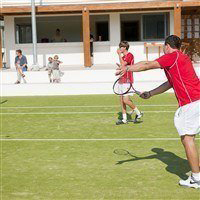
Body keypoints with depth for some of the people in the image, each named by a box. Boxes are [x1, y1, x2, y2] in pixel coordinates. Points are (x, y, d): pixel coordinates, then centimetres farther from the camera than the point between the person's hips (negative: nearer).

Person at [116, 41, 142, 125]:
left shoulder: (130, 55, -10)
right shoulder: (123, 57, 17)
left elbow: (123, 64, -25)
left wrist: (119, 54, -17)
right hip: (122, 81, 9)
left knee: (126, 100, -13)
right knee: (121, 100, 7)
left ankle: (138, 113, 5)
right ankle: (124, 119, 12)